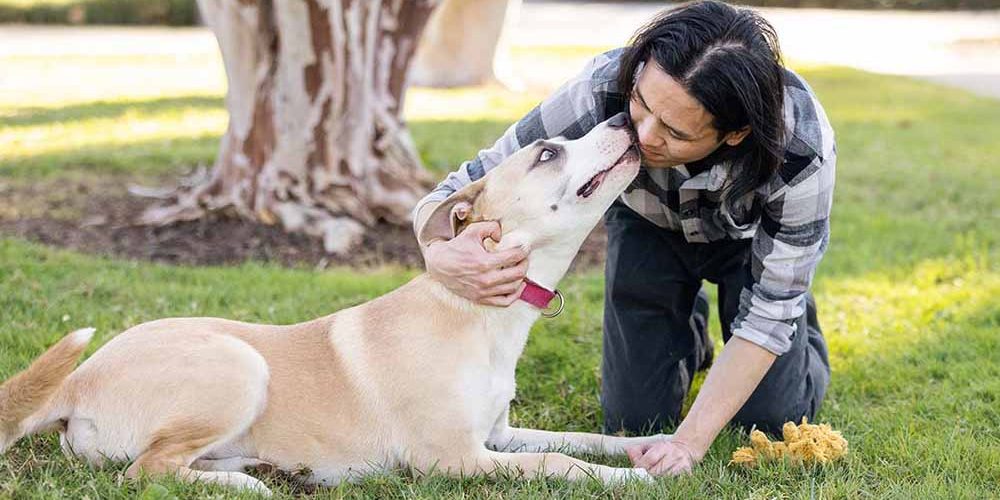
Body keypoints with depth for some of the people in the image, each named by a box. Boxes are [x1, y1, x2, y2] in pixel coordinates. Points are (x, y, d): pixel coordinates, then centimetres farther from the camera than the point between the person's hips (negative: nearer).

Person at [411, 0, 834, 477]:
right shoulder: (605, 88, -39)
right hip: (648, 225, 1)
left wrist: (690, 441, -37)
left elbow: (768, 312, -30)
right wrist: (443, 255, -55)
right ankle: (688, 332, 29)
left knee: (769, 420, -6)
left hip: (756, 237, -1)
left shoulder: (803, 146, -41)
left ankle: (799, 315, 26)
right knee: (633, 420, -3)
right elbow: (466, 189, -31)